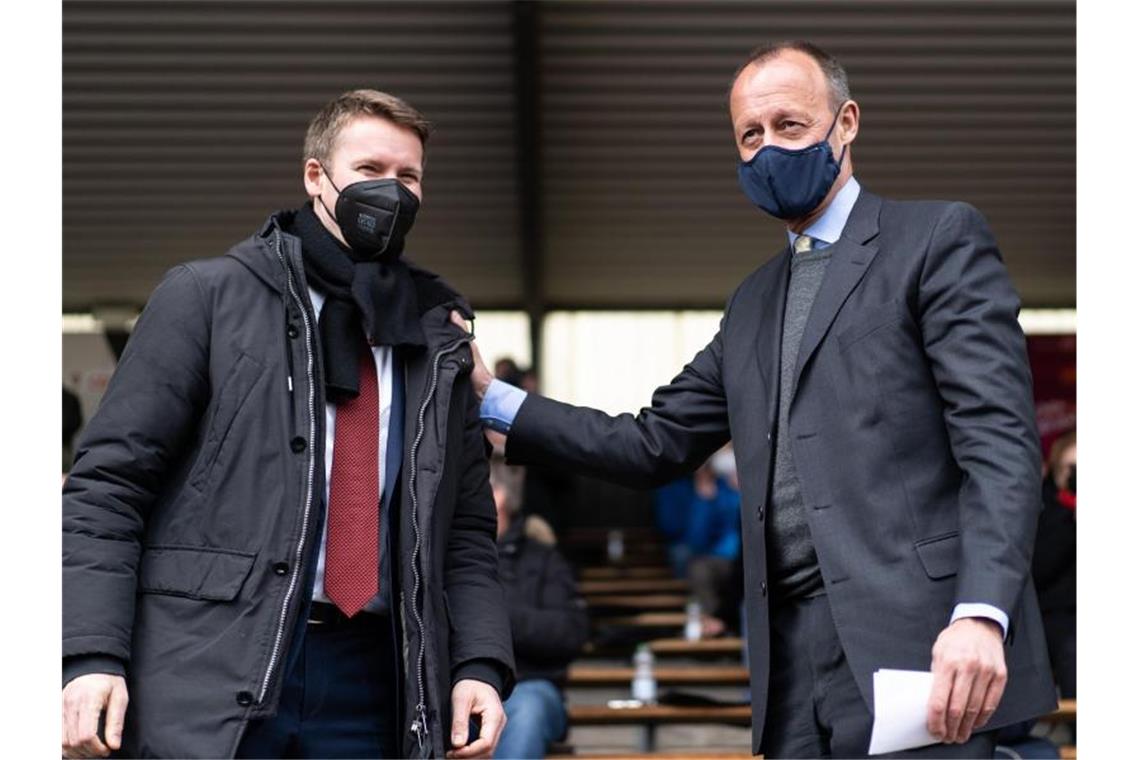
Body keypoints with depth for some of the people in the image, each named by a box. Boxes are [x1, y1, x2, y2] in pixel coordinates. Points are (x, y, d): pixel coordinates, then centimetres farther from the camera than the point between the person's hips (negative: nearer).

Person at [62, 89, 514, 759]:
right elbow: (108, 483, -1)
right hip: (211, 680, -4)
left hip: (368, 683, 4)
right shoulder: (209, 296, 4)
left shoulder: (436, 347, 16)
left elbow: (467, 532, 18)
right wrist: (92, 653, -12)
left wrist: (481, 665, 1)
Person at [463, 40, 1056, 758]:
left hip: (914, 643, -6)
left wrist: (980, 613, -22)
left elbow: (999, 438, -9)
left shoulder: (939, 239, 2)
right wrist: (491, 397, 12)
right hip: (794, 652, 6)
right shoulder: (754, 303, 24)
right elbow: (655, 444, 21)